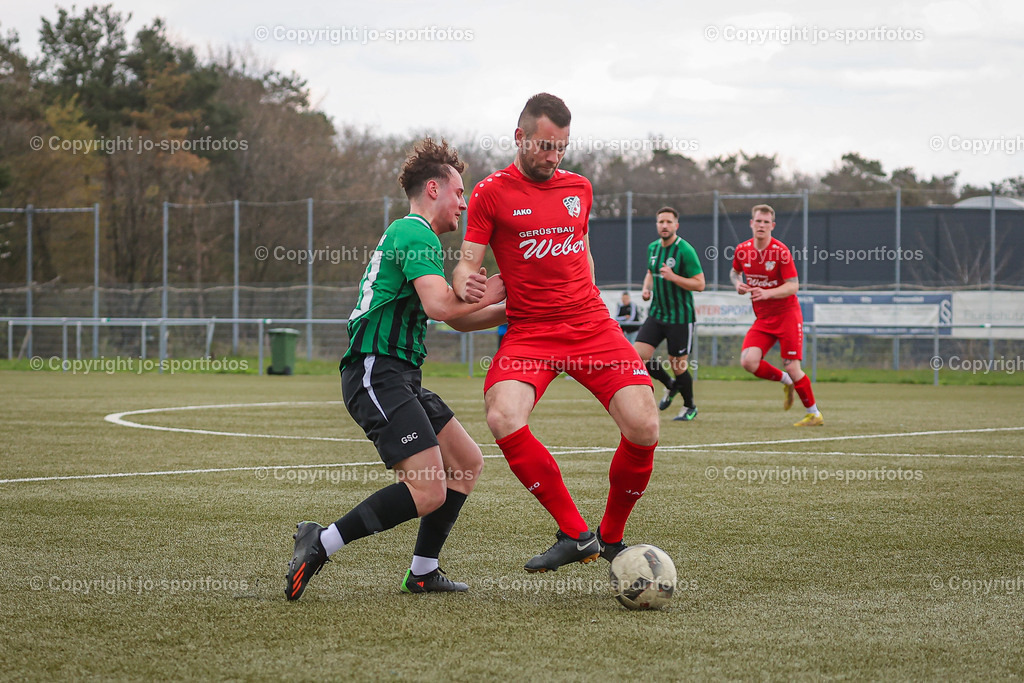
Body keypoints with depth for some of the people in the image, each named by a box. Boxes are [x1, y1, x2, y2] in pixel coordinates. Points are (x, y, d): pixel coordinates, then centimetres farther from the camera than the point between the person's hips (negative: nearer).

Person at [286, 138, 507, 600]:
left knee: (466, 463, 11)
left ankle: (422, 573, 14)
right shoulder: (417, 235, -9)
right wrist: (488, 294, -7)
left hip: (398, 378, 11)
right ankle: (320, 544, -12)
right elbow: (439, 306, -24)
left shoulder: (404, 234, 25)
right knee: (428, 491, -18)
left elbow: (458, 318, 29)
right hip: (378, 373, -11)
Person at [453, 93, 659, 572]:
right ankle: (576, 535, -17)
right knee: (503, 418, -31)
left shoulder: (579, 188, 13)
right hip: (528, 334, -3)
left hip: (591, 327, 3)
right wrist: (465, 285, -24)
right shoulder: (491, 193, 0)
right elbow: (467, 263, -2)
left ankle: (611, 536, 10)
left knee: (643, 430, -15)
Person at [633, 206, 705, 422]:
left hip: (680, 317, -6)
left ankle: (690, 407, 25)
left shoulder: (685, 251, -14)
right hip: (656, 313, 6)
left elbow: (699, 284, -15)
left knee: (678, 364, 0)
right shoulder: (653, 248, 7)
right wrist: (646, 288, 6)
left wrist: (673, 277, -25)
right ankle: (670, 385, 20)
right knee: (638, 355, -7)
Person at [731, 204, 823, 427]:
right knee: (748, 362, -15)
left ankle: (814, 414, 8)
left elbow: (793, 286, -16)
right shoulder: (742, 250, 0)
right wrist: (738, 283, -1)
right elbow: (735, 271, 22)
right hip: (762, 318, 5)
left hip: (786, 314, -5)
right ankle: (786, 382, 13)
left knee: (791, 367, -10)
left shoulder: (781, 251, -15)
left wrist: (768, 293, -31)